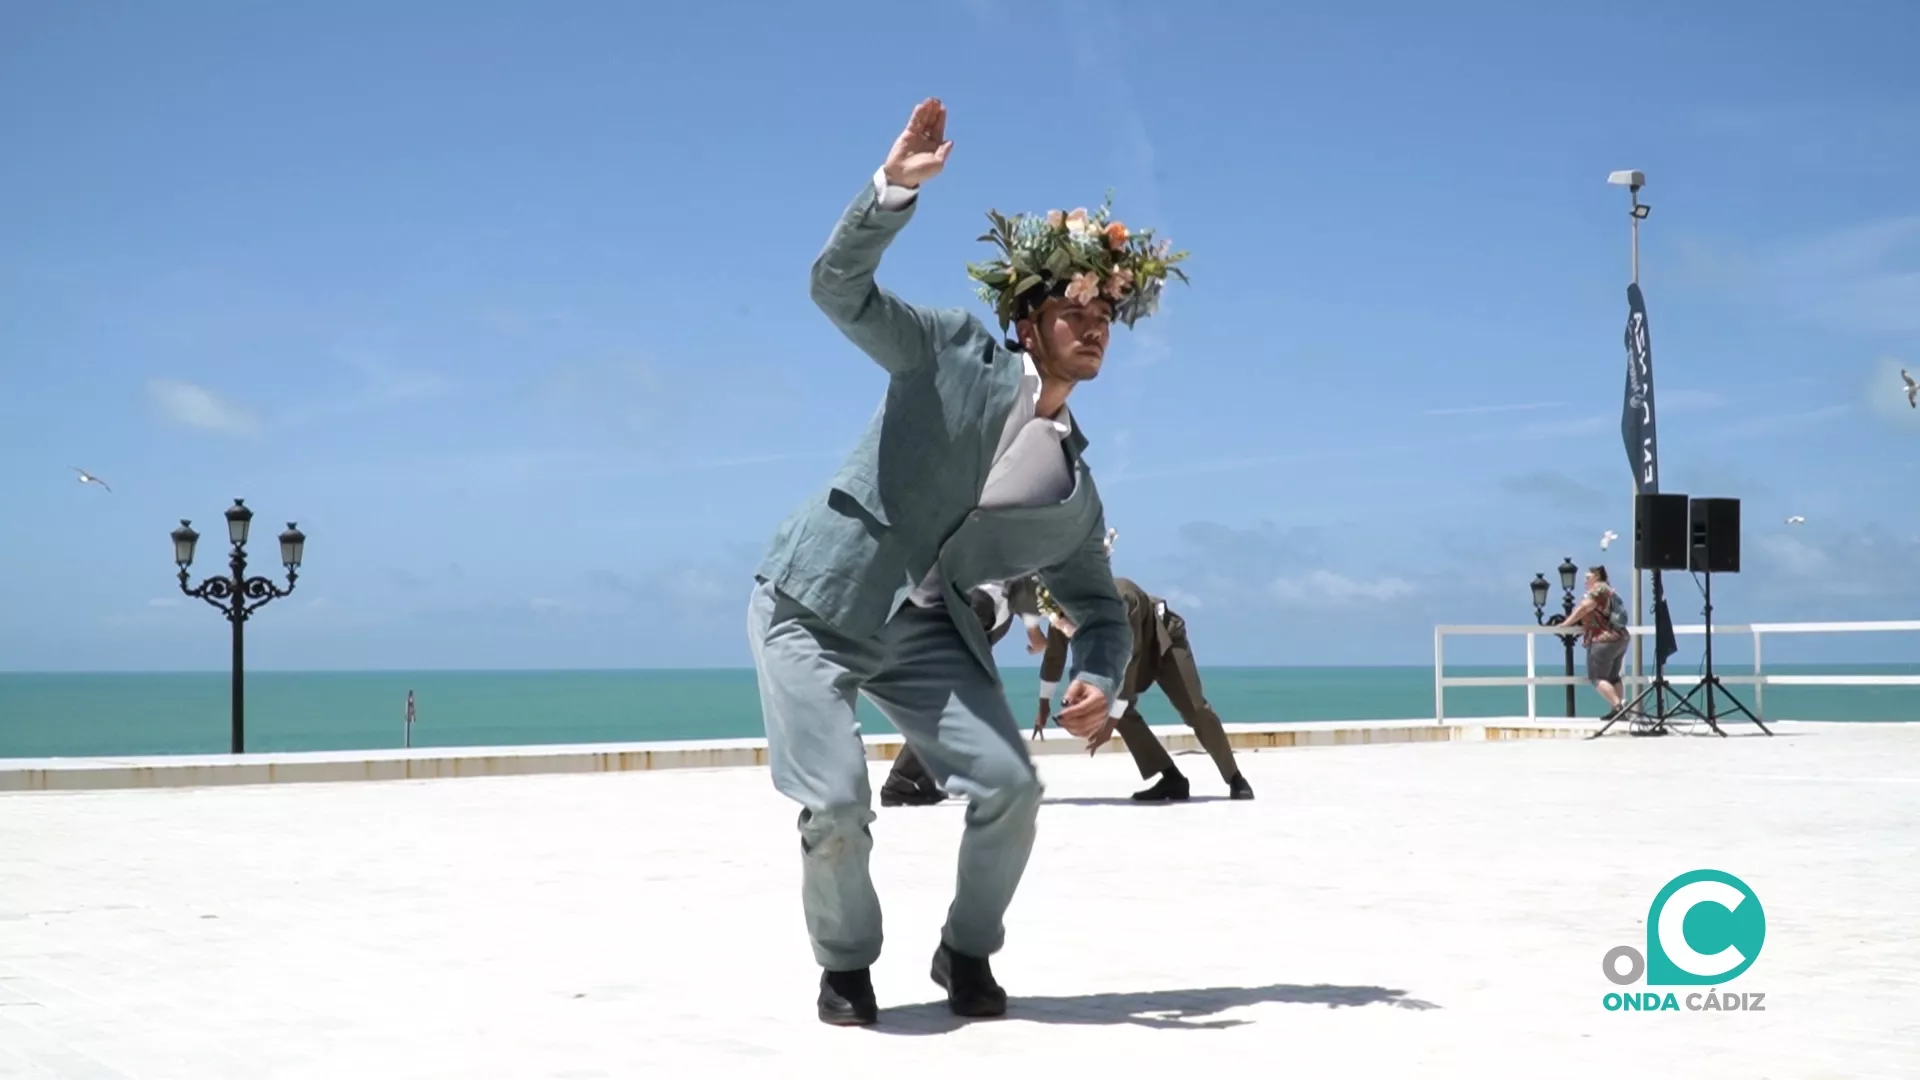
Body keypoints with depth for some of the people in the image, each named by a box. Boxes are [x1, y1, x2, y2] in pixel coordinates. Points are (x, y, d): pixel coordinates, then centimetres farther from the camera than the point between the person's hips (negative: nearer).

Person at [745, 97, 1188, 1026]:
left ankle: (967, 951, 16)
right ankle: (845, 964, 13)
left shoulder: (1075, 490, 6)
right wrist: (894, 186, -33)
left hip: (924, 631, 5)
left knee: (1010, 786, -10)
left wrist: (1097, 677, -9)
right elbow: (839, 285, -16)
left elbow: (1100, 606, 14)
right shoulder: (954, 354, -6)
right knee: (837, 805, -16)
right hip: (811, 609, -4)